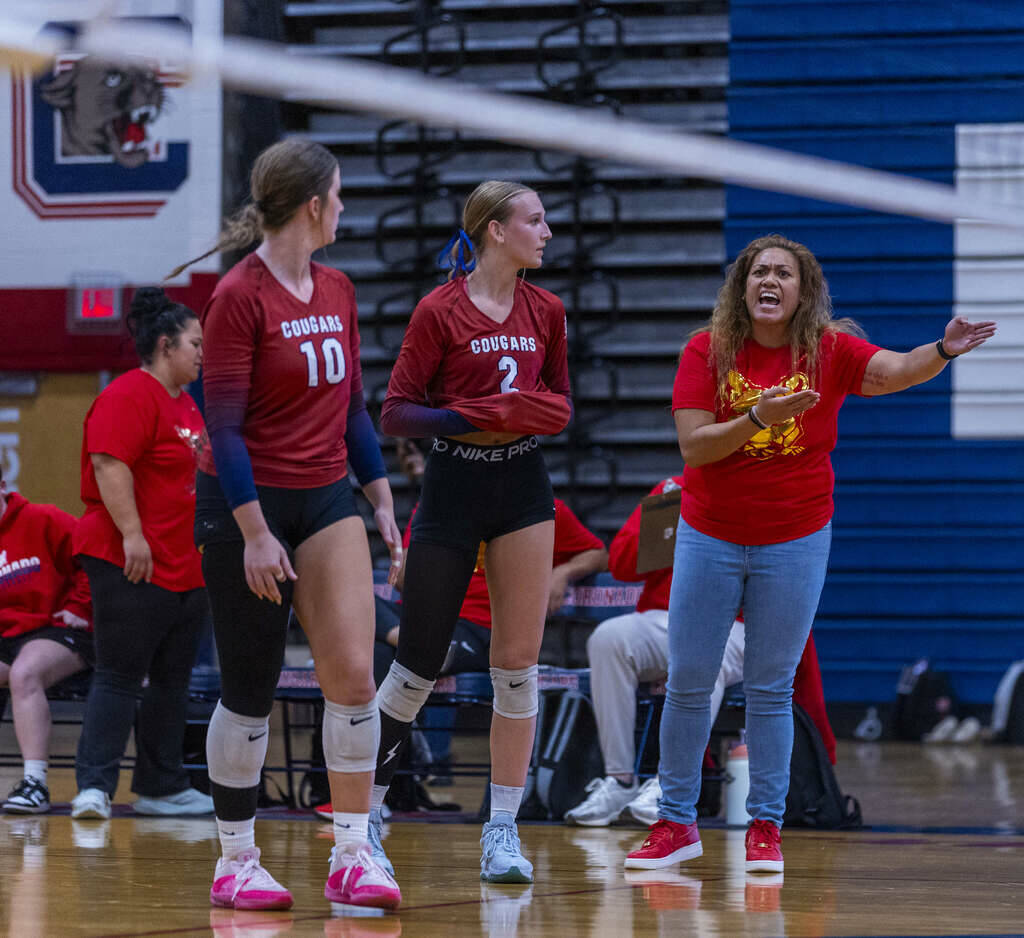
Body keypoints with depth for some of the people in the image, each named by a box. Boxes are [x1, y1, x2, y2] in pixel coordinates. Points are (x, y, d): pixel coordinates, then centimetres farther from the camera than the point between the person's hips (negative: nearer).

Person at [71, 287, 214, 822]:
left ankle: (161, 786, 19)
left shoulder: (186, 405, 20)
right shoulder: (130, 396, -12)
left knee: (173, 680, 12)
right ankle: (94, 785, -12)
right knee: (119, 677, -11)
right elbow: (110, 465, -22)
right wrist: (132, 534, -26)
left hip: (187, 567, 10)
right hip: (133, 567, -10)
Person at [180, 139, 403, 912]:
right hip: (249, 505, -6)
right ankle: (236, 864, 14)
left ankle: (353, 856, -1)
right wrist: (253, 533, -19)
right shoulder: (239, 296, -13)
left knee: (354, 675, -6)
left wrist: (382, 500, 13)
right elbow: (222, 425, -16)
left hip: (327, 499, 6)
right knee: (251, 692, 2)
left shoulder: (338, 291, 9)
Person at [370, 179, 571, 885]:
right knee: (419, 666, 0)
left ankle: (503, 832, 7)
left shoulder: (546, 311, 6)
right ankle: (365, 814, 15)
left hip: (524, 490, 4)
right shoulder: (440, 311, -9)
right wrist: (479, 416, -22)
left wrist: (541, 414, -8)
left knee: (518, 663, 1)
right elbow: (395, 415, -10)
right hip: (453, 490, -4)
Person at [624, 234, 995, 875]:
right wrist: (757, 419, -27)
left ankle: (766, 827, 12)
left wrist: (944, 351, -42)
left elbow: (897, 370, -22)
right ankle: (677, 824, 17)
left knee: (771, 689, 4)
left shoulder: (830, 350, -6)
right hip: (710, 538, 1)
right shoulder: (707, 351, -6)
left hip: (794, 543, -1)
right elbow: (693, 446, -13)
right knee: (688, 684, 5)